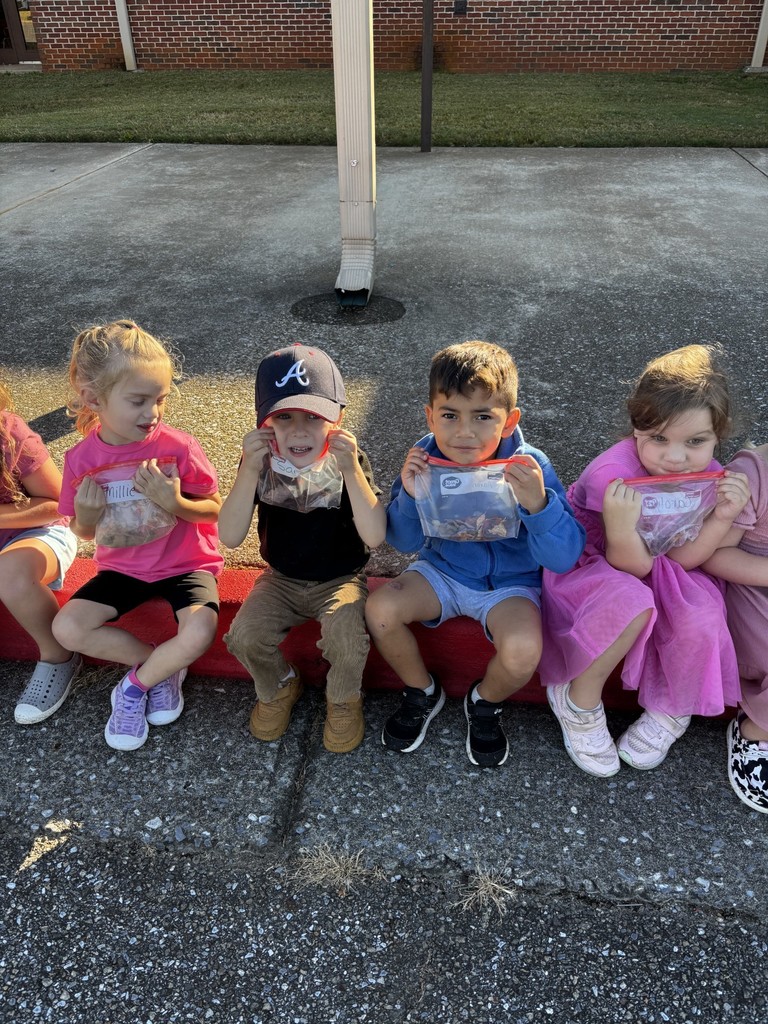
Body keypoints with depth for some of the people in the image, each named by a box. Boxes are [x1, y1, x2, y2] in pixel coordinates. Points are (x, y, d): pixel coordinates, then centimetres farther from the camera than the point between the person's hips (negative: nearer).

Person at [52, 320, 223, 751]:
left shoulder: (178, 448, -18)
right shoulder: (82, 458, -9)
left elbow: (214, 510, -8)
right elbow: (85, 533, 4)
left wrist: (175, 503, -27)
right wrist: (85, 514, -19)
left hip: (187, 563, -3)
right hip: (124, 567, 4)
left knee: (199, 633, -29)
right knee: (67, 628, -15)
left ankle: (137, 684, 2)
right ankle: (164, 666, 3)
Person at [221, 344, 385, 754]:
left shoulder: (350, 461, -16)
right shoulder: (262, 463, -12)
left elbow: (374, 536, -28)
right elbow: (230, 537, -21)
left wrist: (350, 470, -37)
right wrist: (250, 471, -32)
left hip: (340, 579, -2)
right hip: (281, 579, 2)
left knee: (347, 639, -29)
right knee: (245, 636, -21)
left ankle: (343, 700, 7)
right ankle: (278, 689, 14)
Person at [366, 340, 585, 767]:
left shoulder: (530, 468, -23)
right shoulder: (426, 458, -15)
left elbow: (565, 558, -25)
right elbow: (404, 542, -7)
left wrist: (538, 504, -44)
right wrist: (410, 497, -27)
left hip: (510, 582, -3)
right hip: (443, 570, 3)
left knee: (522, 652, -29)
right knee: (380, 608, -19)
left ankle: (486, 703, 10)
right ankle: (422, 692, 12)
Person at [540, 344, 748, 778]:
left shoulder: (708, 475, -12)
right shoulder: (614, 473, -29)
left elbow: (680, 558, -13)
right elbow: (632, 566, -25)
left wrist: (723, 516, -27)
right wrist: (621, 528, -46)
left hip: (655, 568, 5)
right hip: (589, 561, -5)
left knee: (702, 615, -24)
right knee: (632, 603, -36)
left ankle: (671, 711, 6)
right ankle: (580, 702, -9)